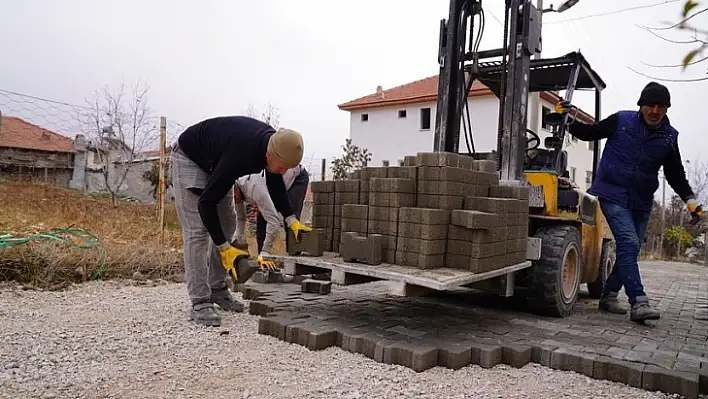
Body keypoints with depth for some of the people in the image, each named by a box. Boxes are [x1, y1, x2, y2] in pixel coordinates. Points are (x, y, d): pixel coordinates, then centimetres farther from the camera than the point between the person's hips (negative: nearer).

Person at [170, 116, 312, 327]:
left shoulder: (273, 142, -18)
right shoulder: (240, 154, -42)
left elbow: (275, 184, 0)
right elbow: (206, 203, -35)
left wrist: (292, 220, -10)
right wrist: (225, 249, -33)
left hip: (215, 163, 8)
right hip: (189, 158, -8)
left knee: (227, 225, 7)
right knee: (197, 229, -15)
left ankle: (217, 288, 18)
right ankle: (200, 302, -10)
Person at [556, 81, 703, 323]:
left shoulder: (669, 137, 4)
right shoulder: (621, 121, -4)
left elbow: (676, 175, 9)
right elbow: (589, 133, 7)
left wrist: (689, 198, -4)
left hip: (641, 203, 5)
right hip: (613, 195, -5)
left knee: (630, 250, 9)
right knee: (629, 244, -18)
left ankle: (608, 296, 23)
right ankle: (639, 302, -19)